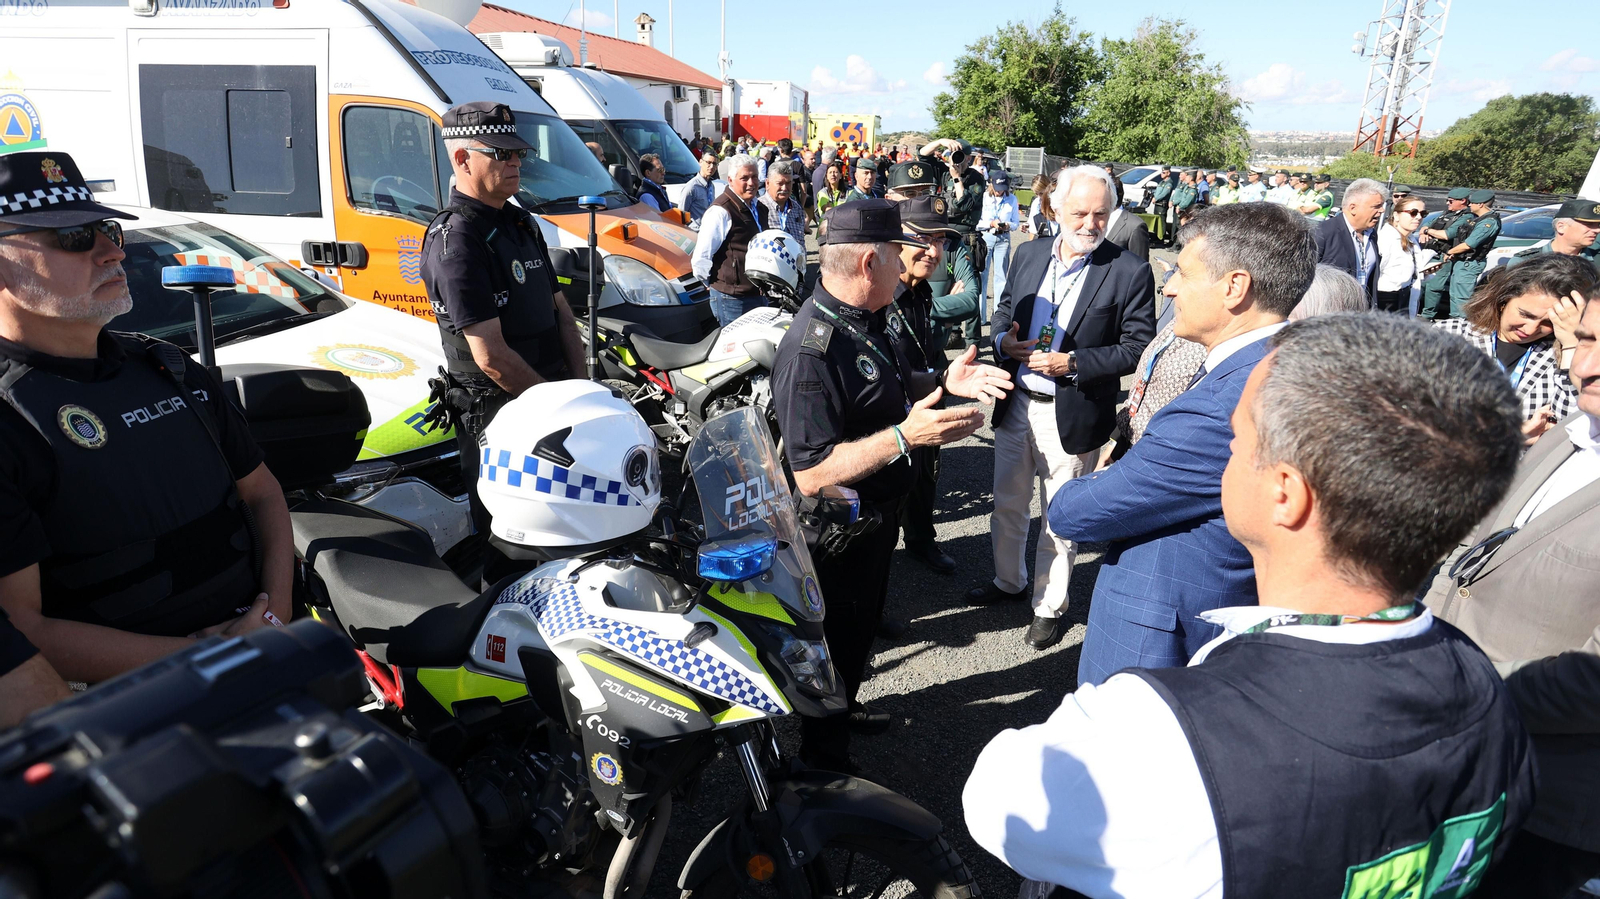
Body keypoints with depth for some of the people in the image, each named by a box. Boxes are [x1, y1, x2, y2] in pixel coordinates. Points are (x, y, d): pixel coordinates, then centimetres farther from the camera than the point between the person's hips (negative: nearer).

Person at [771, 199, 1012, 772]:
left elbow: (892, 387, 18)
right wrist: (904, 436, -37)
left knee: (864, 620, 28)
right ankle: (825, 759, 30)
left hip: (878, 510, 10)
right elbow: (810, 475, -34)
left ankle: (844, 706, 52)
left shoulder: (864, 320, 1)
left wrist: (945, 382, -1)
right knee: (839, 635, 9)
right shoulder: (812, 351, -31)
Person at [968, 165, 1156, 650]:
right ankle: (1009, 581, 43)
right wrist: (1002, 340, -10)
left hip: (1072, 415, -5)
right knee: (1007, 503, 20)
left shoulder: (1130, 272, -11)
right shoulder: (1029, 254, 3)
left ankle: (1049, 605, 29)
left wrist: (1073, 363, -21)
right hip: (1016, 405, 5)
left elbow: (1138, 347, -11)